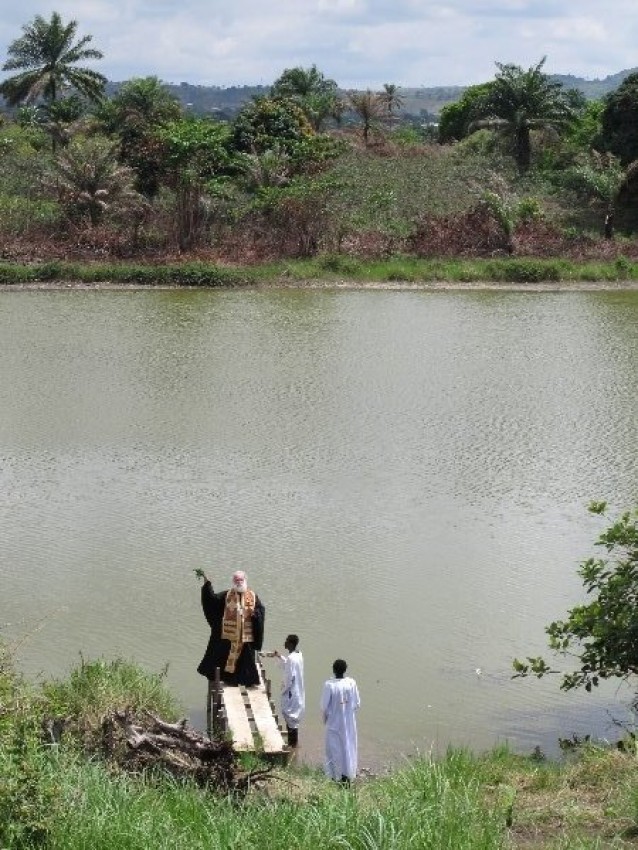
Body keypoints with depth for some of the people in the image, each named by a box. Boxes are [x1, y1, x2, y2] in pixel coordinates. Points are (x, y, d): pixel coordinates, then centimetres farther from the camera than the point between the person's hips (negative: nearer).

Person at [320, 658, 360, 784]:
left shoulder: (329, 685, -19)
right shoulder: (351, 683, -11)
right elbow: (357, 703, -3)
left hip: (334, 723, -2)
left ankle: (337, 776, 14)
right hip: (349, 723, 3)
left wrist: (324, 719, 7)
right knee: (348, 747, 14)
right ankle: (348, 776, 18)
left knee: (334, 750, 10)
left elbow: (324, 705, -11)